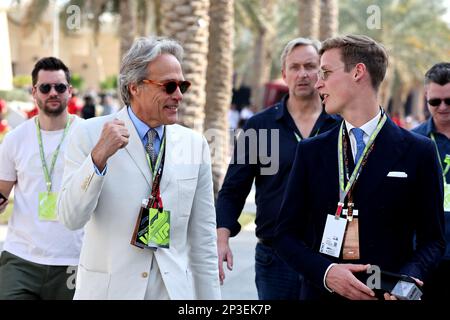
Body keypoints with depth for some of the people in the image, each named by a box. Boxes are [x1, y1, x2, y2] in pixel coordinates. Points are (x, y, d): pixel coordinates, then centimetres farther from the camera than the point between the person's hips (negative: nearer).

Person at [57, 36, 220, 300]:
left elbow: (203, 236, 5)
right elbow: (71, 218, -13)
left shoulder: (195, 145, 2)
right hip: (108, 288, -2)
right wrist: (98, 157, -25)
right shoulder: (90, 135, -5)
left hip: (175, 288, 2)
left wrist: (210, 296, 3)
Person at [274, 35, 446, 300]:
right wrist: (326, 272, -13)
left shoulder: (418, 152, -2)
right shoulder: (311, 151, 5)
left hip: (388, 293, -2)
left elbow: (432, 239, 0)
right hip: (323, 291, 2)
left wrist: (408, 276, -19)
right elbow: (286, 234, 3)